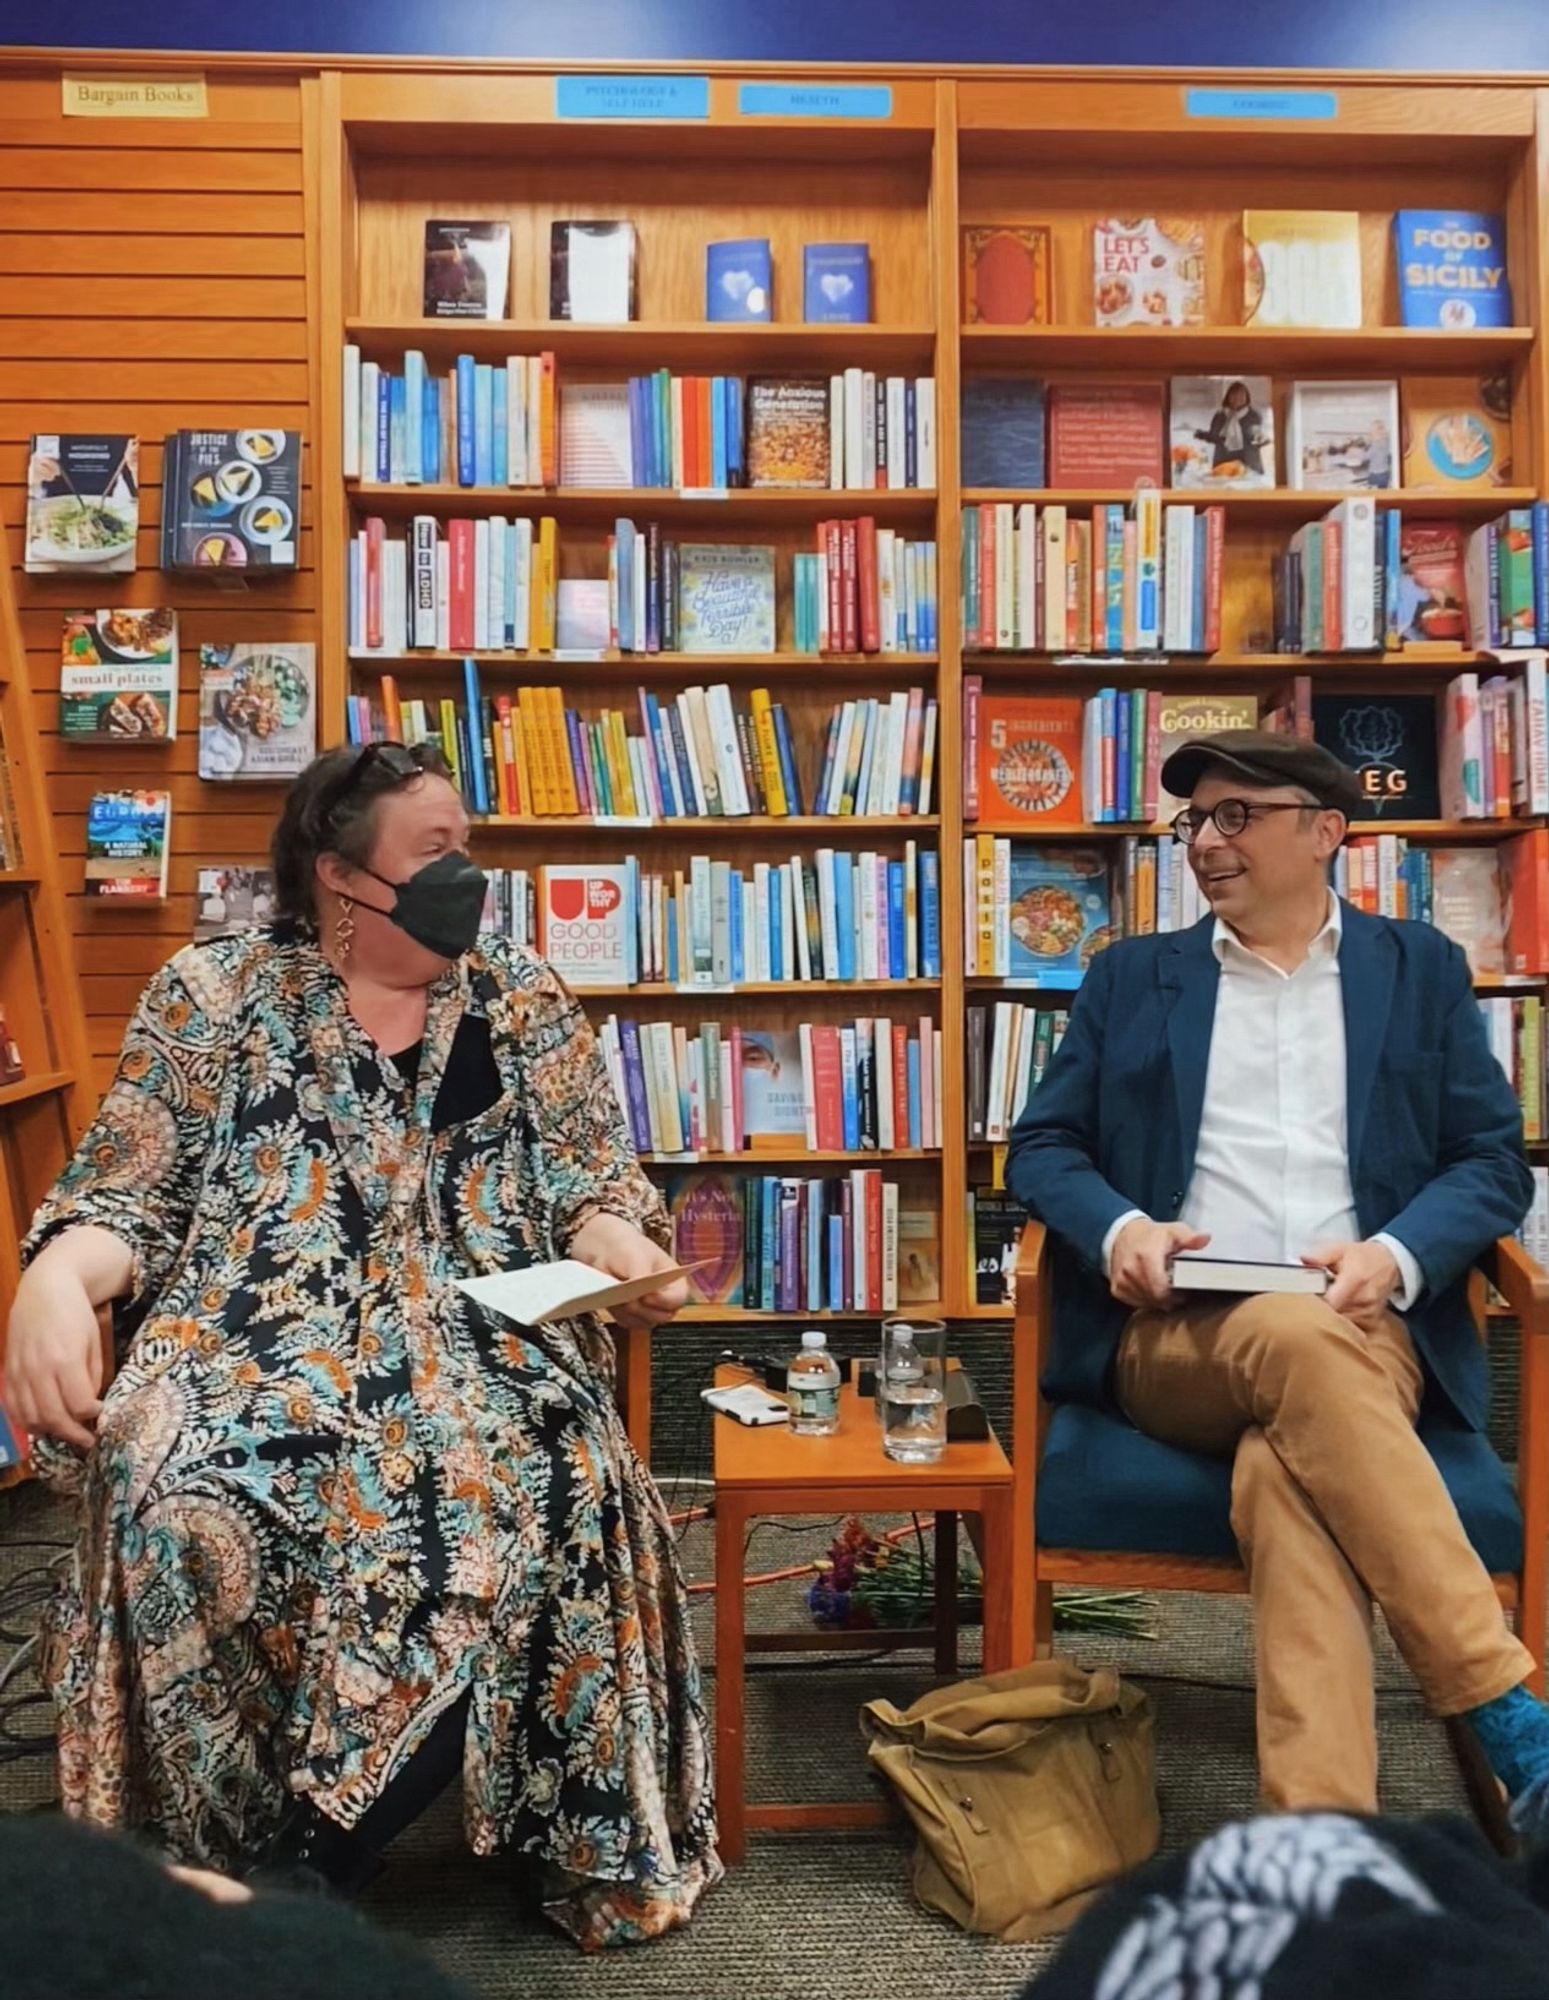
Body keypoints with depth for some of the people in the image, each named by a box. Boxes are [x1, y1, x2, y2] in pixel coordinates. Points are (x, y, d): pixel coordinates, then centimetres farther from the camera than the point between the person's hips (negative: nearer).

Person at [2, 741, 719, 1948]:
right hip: (254, 1338, -1)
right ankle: (261, 1866, -7)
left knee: (562, 1494, -31)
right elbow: (128, 1197, 6)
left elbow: (591, 1189, 11)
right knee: (200, 1516, -34)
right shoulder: (212, 996, 8)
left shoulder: (525, 1000, 12)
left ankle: (316, 1855, -11)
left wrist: (629, 1256, -12)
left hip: (481, 1338, 2)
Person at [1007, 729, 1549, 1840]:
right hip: (1172, 1340, 0)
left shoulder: (1422, 970, 17)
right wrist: (1116, 1227, -9)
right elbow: (1045, 1146, 14)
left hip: (1368, 1333, 0)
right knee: (1298, 1339, -36)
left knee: (1286, 1468, -35)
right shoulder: (1131, 978, 19)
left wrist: (1399, 1253, -11)